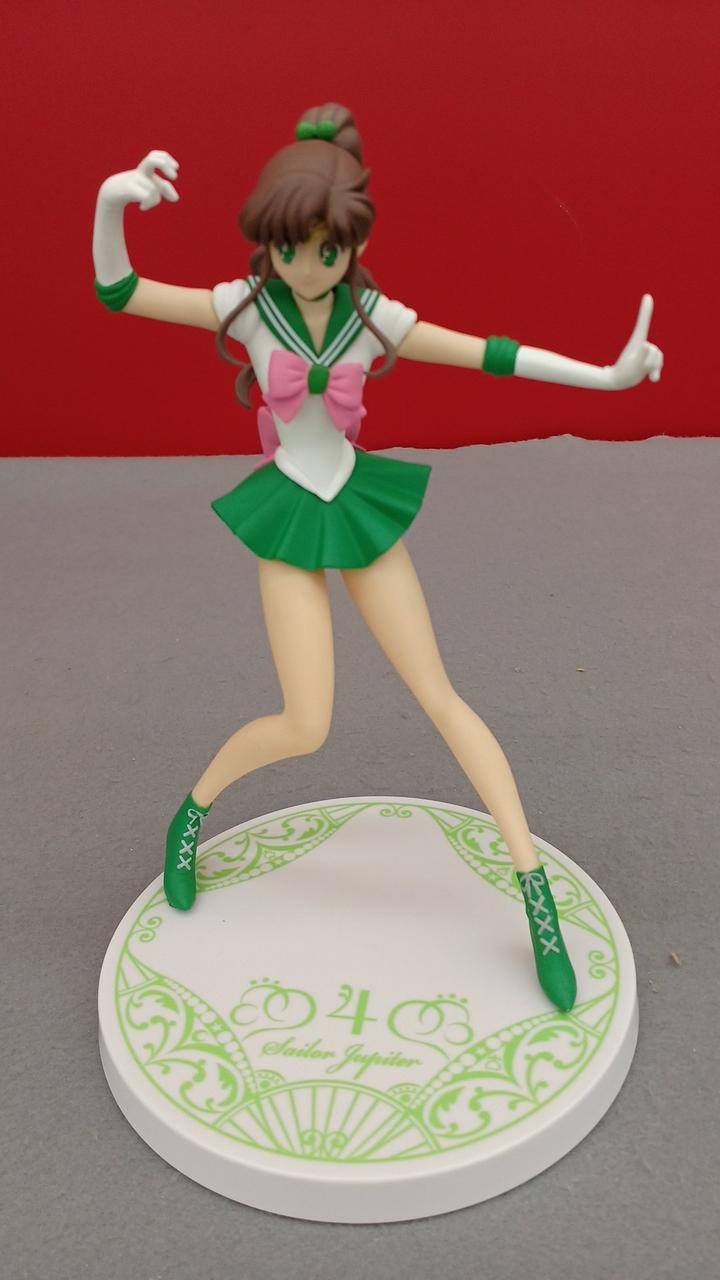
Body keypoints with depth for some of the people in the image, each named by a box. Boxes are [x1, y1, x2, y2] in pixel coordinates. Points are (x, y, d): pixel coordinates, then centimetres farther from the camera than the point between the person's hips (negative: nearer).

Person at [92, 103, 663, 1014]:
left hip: (360, 508, 2)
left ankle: (535, 892, 3)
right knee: (305, 729, -12)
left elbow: (487, 353, -2)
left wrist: (605, 374, -11)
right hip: (286, 519, -2)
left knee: (441, 701, -2)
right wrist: (112, 200, -33)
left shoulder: (373, 317, -5)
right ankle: (194, 805, 20)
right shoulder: (245, 304, -8)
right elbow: (115, 293, -12)